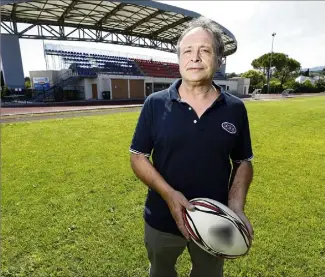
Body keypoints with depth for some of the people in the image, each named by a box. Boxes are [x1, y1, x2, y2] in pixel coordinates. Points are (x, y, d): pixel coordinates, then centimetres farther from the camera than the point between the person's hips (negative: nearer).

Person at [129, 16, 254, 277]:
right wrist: (168, 193, -23)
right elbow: (138, 157, -8)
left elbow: (243, 162, 1)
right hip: (162, 220, 0)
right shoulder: (155, 104, -12)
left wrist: (236, 205, -15)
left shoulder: (235, 109, -7)